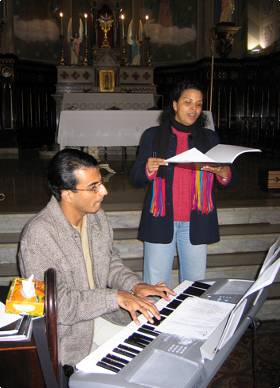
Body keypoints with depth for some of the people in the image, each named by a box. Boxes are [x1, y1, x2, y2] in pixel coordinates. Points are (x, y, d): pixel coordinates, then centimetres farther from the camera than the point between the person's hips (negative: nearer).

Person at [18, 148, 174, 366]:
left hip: (103, 314, 7)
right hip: (67, 331, -6)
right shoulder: (38, 235, -24)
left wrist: (134, 285, -6)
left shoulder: (97, 217, 0)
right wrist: (116, 297, -27)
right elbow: (55, 304, -25)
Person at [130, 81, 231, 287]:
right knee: (155, 288, 3)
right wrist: (148, 169, -17)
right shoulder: (152, 135, 4)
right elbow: (135, 179, 5)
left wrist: (222, 172, -12)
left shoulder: (210, 138, 9)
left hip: (196, 223, 2)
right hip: (161, 221, -1)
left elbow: (228, 178, 12)